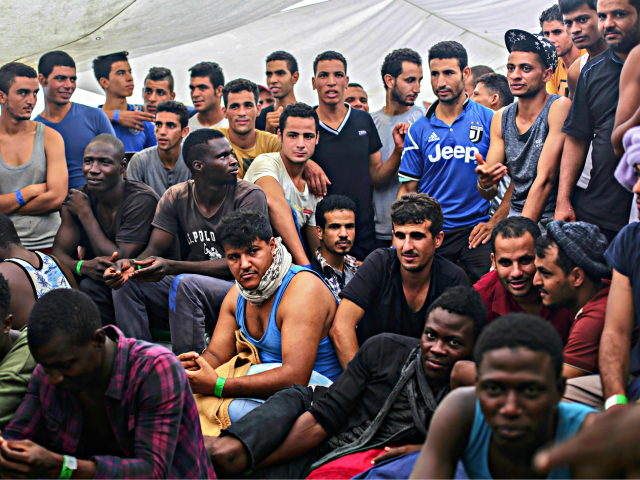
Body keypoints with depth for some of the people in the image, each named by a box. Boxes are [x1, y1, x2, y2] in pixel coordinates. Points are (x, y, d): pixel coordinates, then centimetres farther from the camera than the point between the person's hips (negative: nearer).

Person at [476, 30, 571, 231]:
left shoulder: (559, 107, -8)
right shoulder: (500, 119, 8)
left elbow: (545, 178, -14)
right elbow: (490, 192, 6)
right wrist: (485, 183, -18)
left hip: (551, 220, -4)